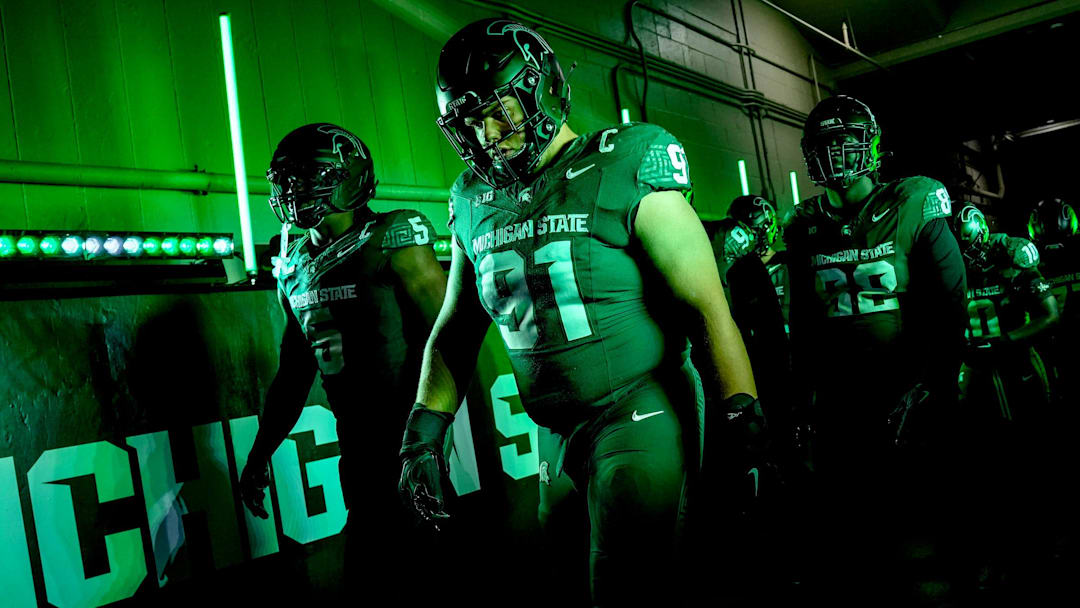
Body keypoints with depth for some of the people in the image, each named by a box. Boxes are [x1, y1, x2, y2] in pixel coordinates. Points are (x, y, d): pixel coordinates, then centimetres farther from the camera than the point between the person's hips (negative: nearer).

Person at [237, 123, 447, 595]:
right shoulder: (295, 266, 10)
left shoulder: (393, 244, -12)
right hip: (357, 440, 7)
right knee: (366, 569, 16)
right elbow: (294, 369, 17)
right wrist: (260, 453, 18)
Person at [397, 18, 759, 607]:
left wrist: (745, 423, -22)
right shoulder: (475, 202, 7)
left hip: (640, 420, -6)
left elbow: (704, 305, -16)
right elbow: (455, 332, 13)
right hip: (560, 437, 7)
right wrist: (423, 434, 3)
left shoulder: (622, 169, -11)